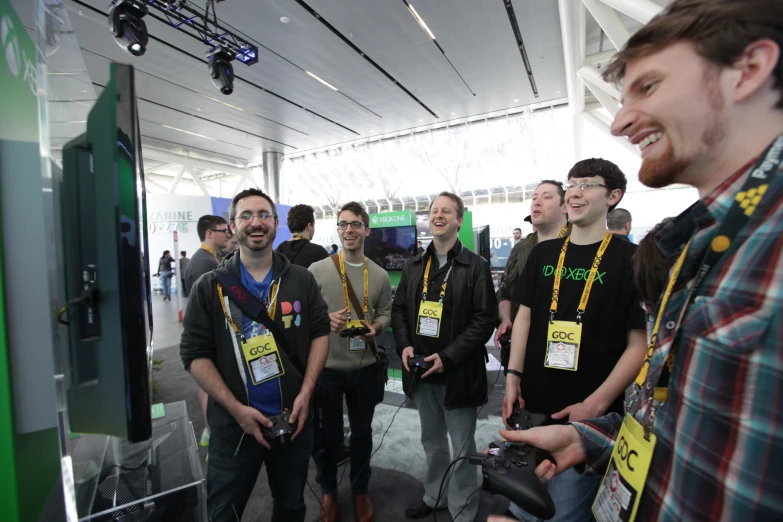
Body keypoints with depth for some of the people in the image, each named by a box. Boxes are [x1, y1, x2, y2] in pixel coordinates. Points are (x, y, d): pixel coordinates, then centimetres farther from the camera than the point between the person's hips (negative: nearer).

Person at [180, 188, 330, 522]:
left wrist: (306, 393, -9)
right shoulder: (209, 287, -5)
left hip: (294, 419, 2)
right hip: (234, 425, -1)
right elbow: (195, 354, -6)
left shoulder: (301, 279, -1)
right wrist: (235, 408, -14)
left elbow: (320, 333, 1)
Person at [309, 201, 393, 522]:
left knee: (362, 433, 20)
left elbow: (386, 313, 6)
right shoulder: (317, 270, -8)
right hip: (326, 367, -1)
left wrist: (376, 328, -15)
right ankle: (328, 490, 44)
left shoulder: (380, 275, -1)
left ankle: (360, 490, 44)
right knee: (326, 434, 17)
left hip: (365, 368, 2)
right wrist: (326, 319, -22)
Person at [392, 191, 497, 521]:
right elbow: (398, 309, 11)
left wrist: (448, 357, -19)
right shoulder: (413, 267, 7)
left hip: (458, 372, -4)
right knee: (431, 440, 23)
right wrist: (404, 346, -6)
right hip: (421, 371, 5)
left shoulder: (475, 266, -8)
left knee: (462, 447, 11)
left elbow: (485, 319, -13)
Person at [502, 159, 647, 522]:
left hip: (589, 416, -4)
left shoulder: (630, 259, -7)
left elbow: (639, 343, -9)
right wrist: (513, 376, 1)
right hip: (533, 407, 4)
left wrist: (595, 404, -14)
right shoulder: (543, 254, 5)